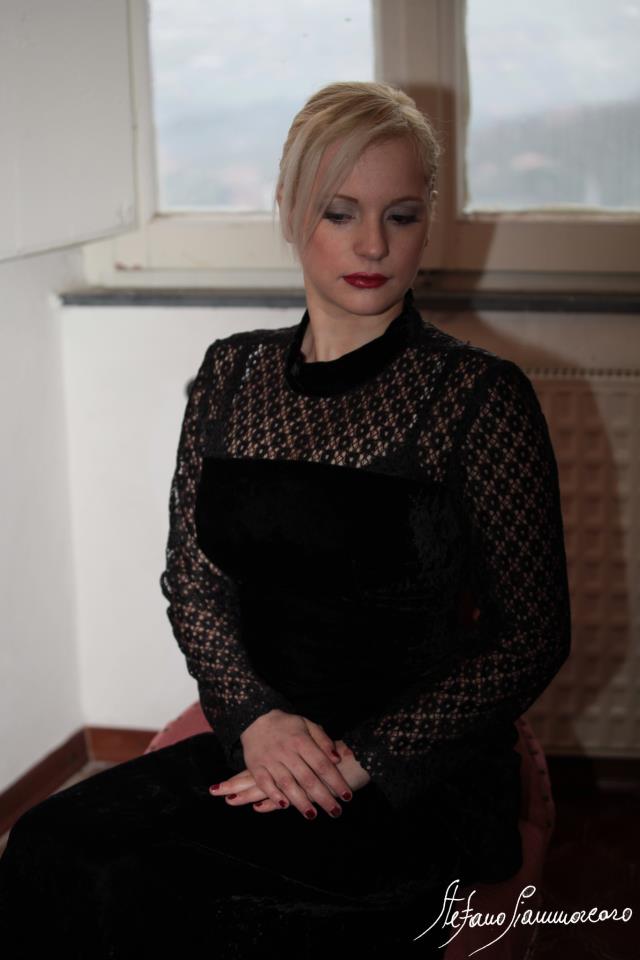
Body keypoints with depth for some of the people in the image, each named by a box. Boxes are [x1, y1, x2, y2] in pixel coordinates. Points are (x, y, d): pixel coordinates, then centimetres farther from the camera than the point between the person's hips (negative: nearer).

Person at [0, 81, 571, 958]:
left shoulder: (479, 394, -5)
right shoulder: (232, 374, 9)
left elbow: (533, 636, -5)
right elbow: (192, 581, 11)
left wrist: (362, 759, -13)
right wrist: (256, 717, -8)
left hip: (420, 781, -4)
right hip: (260, 744, 5)